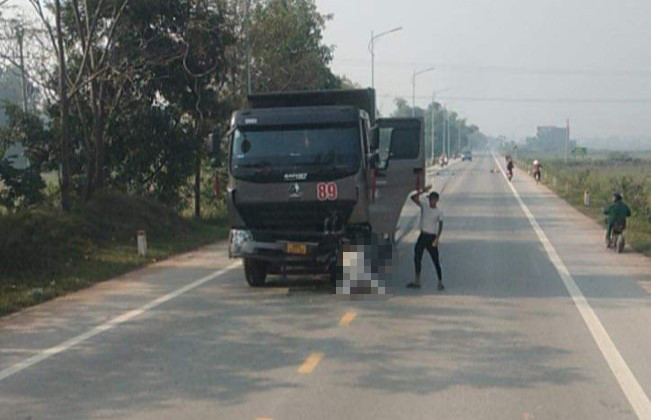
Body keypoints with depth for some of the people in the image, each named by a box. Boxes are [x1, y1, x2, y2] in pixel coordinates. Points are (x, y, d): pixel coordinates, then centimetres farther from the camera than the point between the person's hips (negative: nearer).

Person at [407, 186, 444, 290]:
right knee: (417, 258, 5)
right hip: (422, 236, 4)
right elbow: (413, 198, -10)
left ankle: (440, 282, 5)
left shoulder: (439, 212, -5)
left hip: (432, 237, -4)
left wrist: (437, 239, -20)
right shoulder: (424, 205, 2)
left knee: (436, 261, -2)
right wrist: (422, 191, -22)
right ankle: (417, 281, 13)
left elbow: (440, 226, -8)